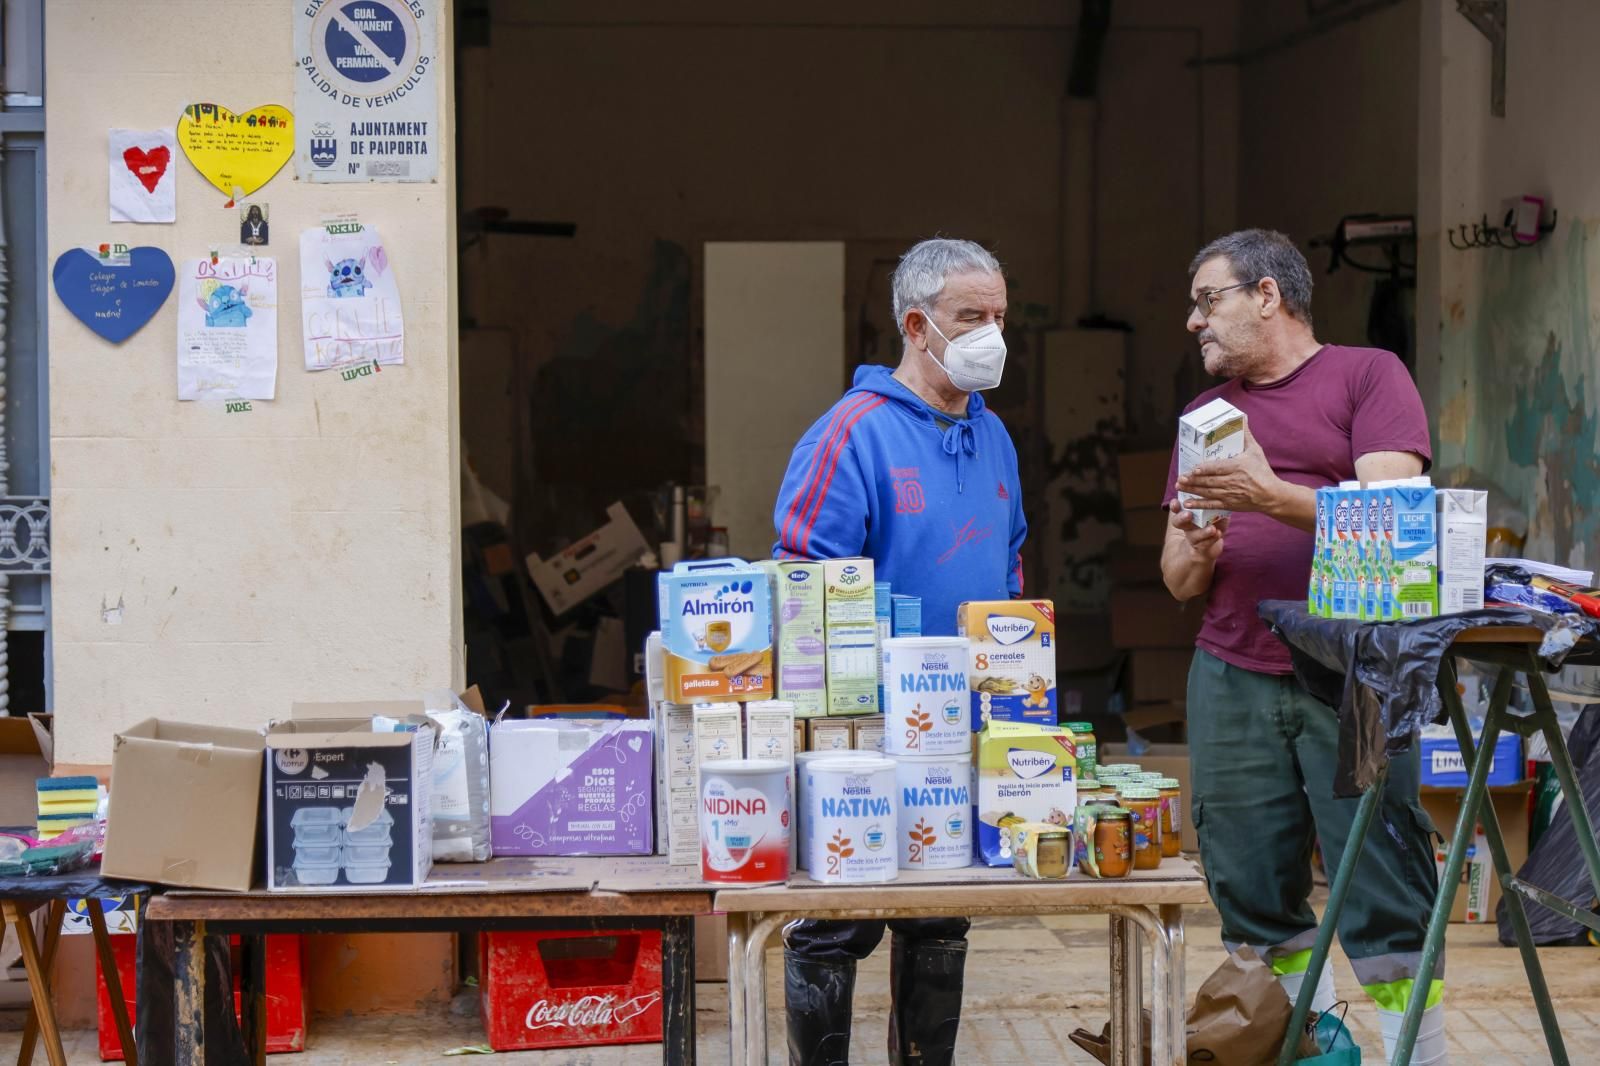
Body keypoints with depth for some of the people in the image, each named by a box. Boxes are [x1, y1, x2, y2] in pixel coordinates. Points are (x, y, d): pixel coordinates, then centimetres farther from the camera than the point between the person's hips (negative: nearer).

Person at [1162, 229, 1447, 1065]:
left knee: (1386, 901, -8)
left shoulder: (1368, 376, 5)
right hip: (1232, 682, 5)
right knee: (1255, 901, 2)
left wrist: (1273, 497, -19)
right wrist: (1196, 551, -4)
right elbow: (1178, 581, 18)